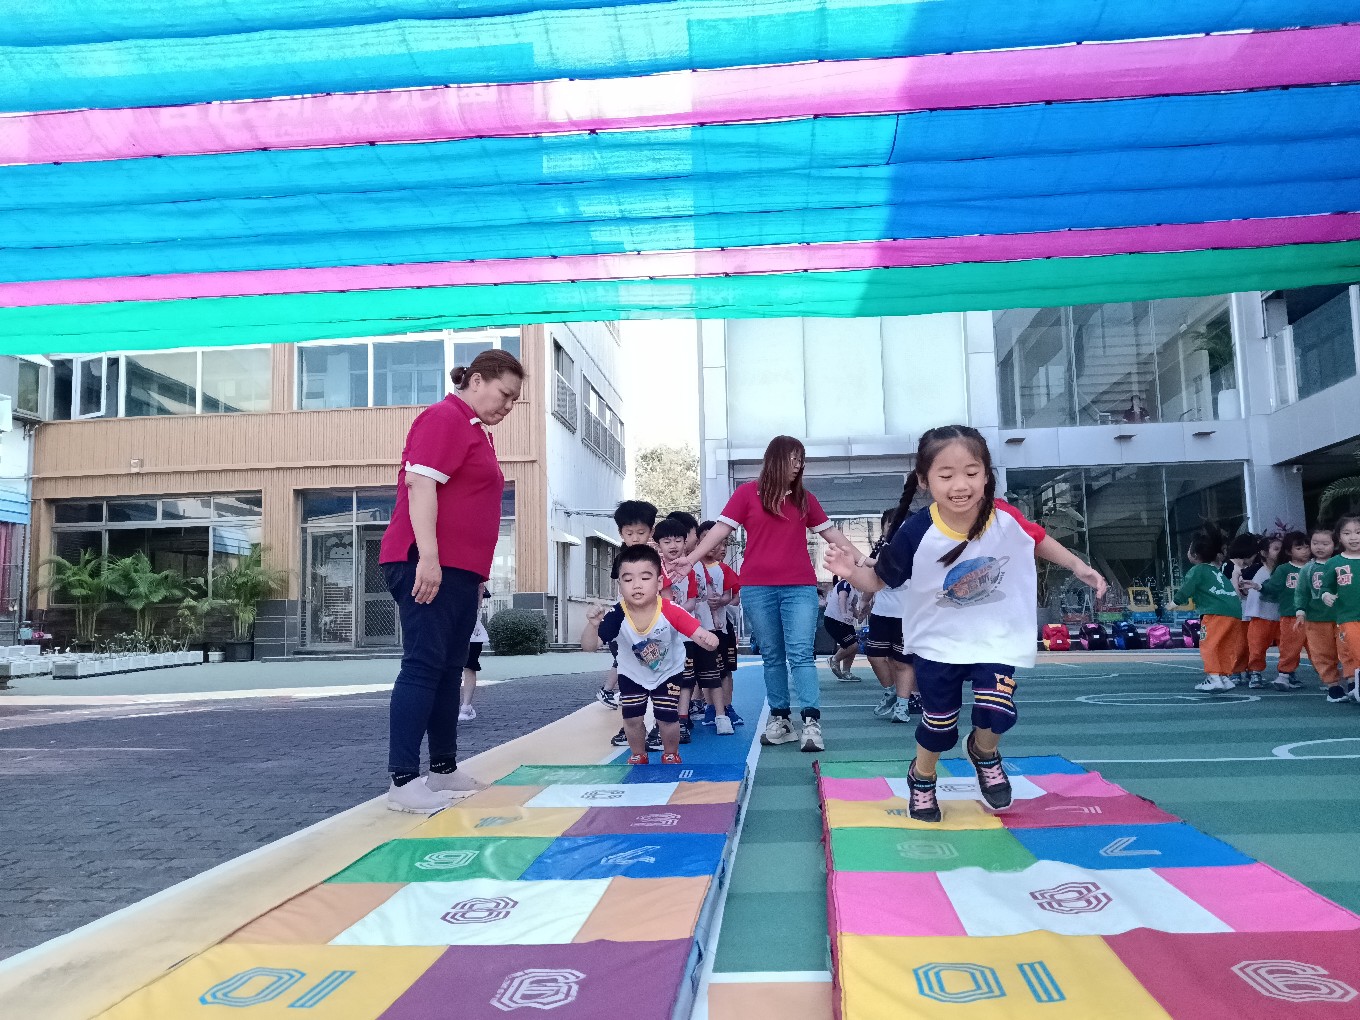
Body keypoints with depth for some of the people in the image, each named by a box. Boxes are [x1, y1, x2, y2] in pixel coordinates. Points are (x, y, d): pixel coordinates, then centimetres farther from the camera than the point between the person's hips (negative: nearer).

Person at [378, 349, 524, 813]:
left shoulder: (477, 431, 21)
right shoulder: (445, 417, -8)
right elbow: (420, 484, -19)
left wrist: (475, 574, 27)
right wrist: (428, 556, -27)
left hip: (461, 570, 10)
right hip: (429, 565, -10)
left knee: (449, 668, 12)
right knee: (423, 665, -12)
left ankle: (444, 769, 20)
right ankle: (402, 780, -10)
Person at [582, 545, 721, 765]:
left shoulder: (670, 612, -34)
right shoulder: (617, 615, -32)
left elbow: (698, 633, -37)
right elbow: (589, 646, -31)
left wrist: (708, 639, -61)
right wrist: (593, 625, -51)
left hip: (668, 672, -1)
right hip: (632, 674, 1)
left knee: (667, 718, -3)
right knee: (632, 718, 2)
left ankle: (671, 755, 28)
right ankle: (638, 756, 33)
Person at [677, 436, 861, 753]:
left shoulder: (804, 498, 11)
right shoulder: (748, 492, 3)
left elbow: (830, 532, 16)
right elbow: (721, 529, 0)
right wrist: (689, 560, -7)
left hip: (800, 587, 1)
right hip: (757, 588, -1)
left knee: (801, 654, -6)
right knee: (772, 656, 7)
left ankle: (812, 722, -8)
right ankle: (779, 719, 14)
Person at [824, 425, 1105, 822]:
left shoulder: (1006, 518, -21)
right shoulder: (916, 534, -27)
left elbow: (1038, 540, 4)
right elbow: (878, 581, -13)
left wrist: (1079, 567, 2)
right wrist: (852, 571, -33)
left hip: (996, 637, 1)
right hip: (939, 642, -1)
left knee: (996, 711, -17)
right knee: (938, 723, 11)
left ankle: (985, 754, 22)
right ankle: (922, 779, 44)